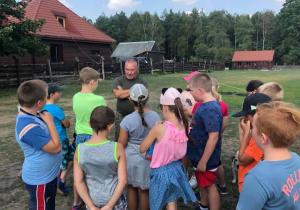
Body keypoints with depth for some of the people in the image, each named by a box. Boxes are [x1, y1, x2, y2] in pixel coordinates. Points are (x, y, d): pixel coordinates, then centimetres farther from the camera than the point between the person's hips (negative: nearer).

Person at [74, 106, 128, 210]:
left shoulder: (79, 150, -16)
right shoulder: (117, 148, -21)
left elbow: (78, 182, -13)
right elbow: (123, 181, -19)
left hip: (93, 200, 1)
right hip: (115, 199, -1)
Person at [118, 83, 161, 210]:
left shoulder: (127, 120, -19)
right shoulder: (156, 116, -10)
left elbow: (122, 144, -12)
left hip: (131, 158, -2)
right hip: (149, 159, 2)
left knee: (131, 188, 21)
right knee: (144, 190, 17)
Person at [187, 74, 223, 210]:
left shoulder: (210, 109, -27)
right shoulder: (205, 105, 2)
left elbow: (213, 138, -28)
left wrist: (203, 161, -24)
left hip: (206, 158, -9)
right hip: (200, 155, 9)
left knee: (209, 186, 9)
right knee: (203, 184, 25)